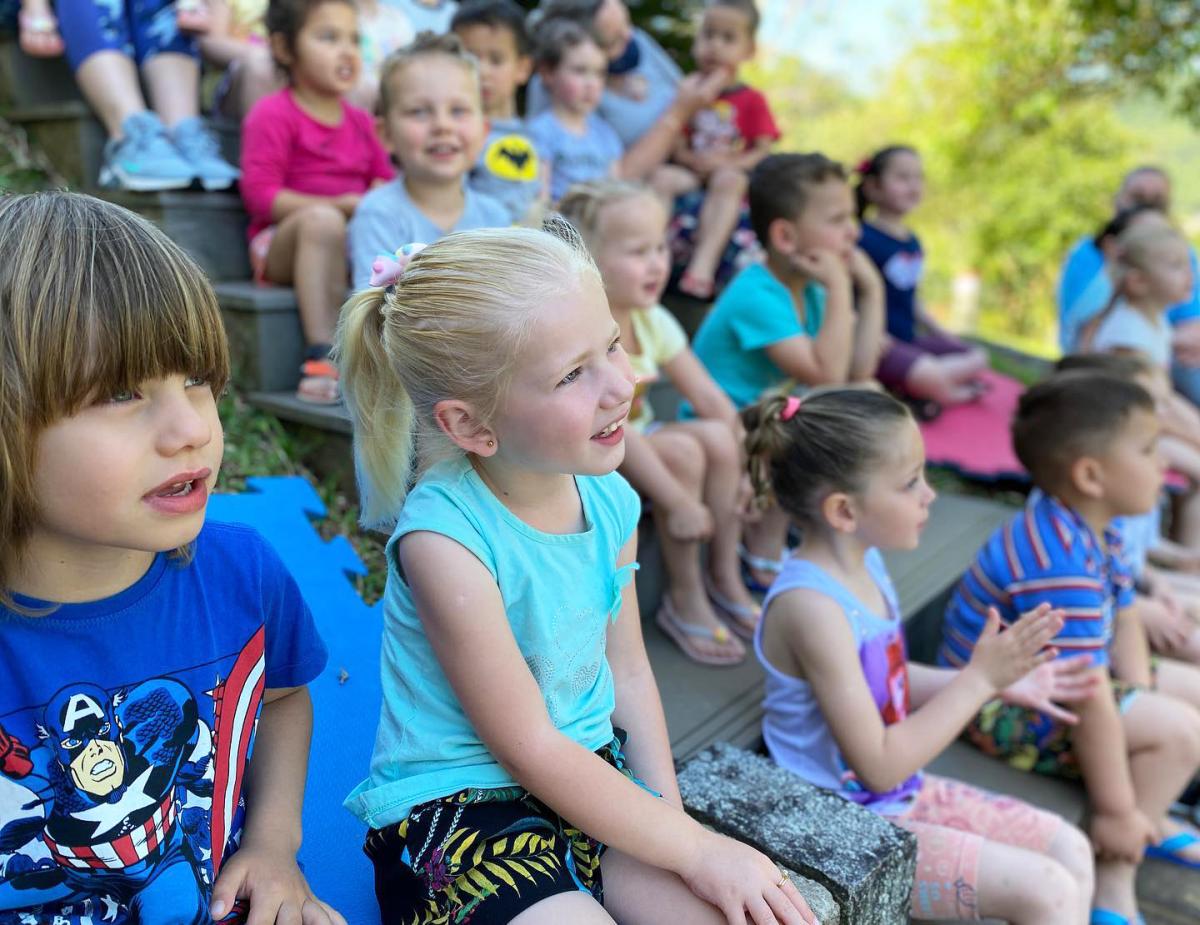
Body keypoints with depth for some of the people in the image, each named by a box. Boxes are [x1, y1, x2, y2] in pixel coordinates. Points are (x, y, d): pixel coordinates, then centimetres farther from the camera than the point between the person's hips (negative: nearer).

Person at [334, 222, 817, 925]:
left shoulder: (610, 500, -5)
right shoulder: (446, 537, -25)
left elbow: (628, 671, 7)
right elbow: (530, 749, -19)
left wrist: (670, 813, -4)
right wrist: (696, 849, -15)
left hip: (591, 780, 6)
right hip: (454, 811, -6)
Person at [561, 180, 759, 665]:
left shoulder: (651, 320, -3)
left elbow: (710, 397, -3)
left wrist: (746, 471, -11)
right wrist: (680, 504, -30)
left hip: (639, 438, 7)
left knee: (720, 438, -15)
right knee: (683, 452, -26)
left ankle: (724, 575, 0)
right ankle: (685, 599, -11)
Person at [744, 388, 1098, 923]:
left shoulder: (863, 563, 0)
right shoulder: (811, 605, -28)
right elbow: (879, 767, -24)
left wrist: (1002, 684, 5)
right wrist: (978, 678, -21)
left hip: (903, 796, 9)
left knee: (1070, 851, 12)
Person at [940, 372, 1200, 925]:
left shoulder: (1093, 527, -2)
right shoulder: (1061, 568, -34)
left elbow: (1123, 622, 5)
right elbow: (1088, 698, -32)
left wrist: (1141, 710, -5)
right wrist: (1115, 811, -25)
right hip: (1004, 710, -10)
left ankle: (1148, 825, 29)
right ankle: (1114, 873, -2)